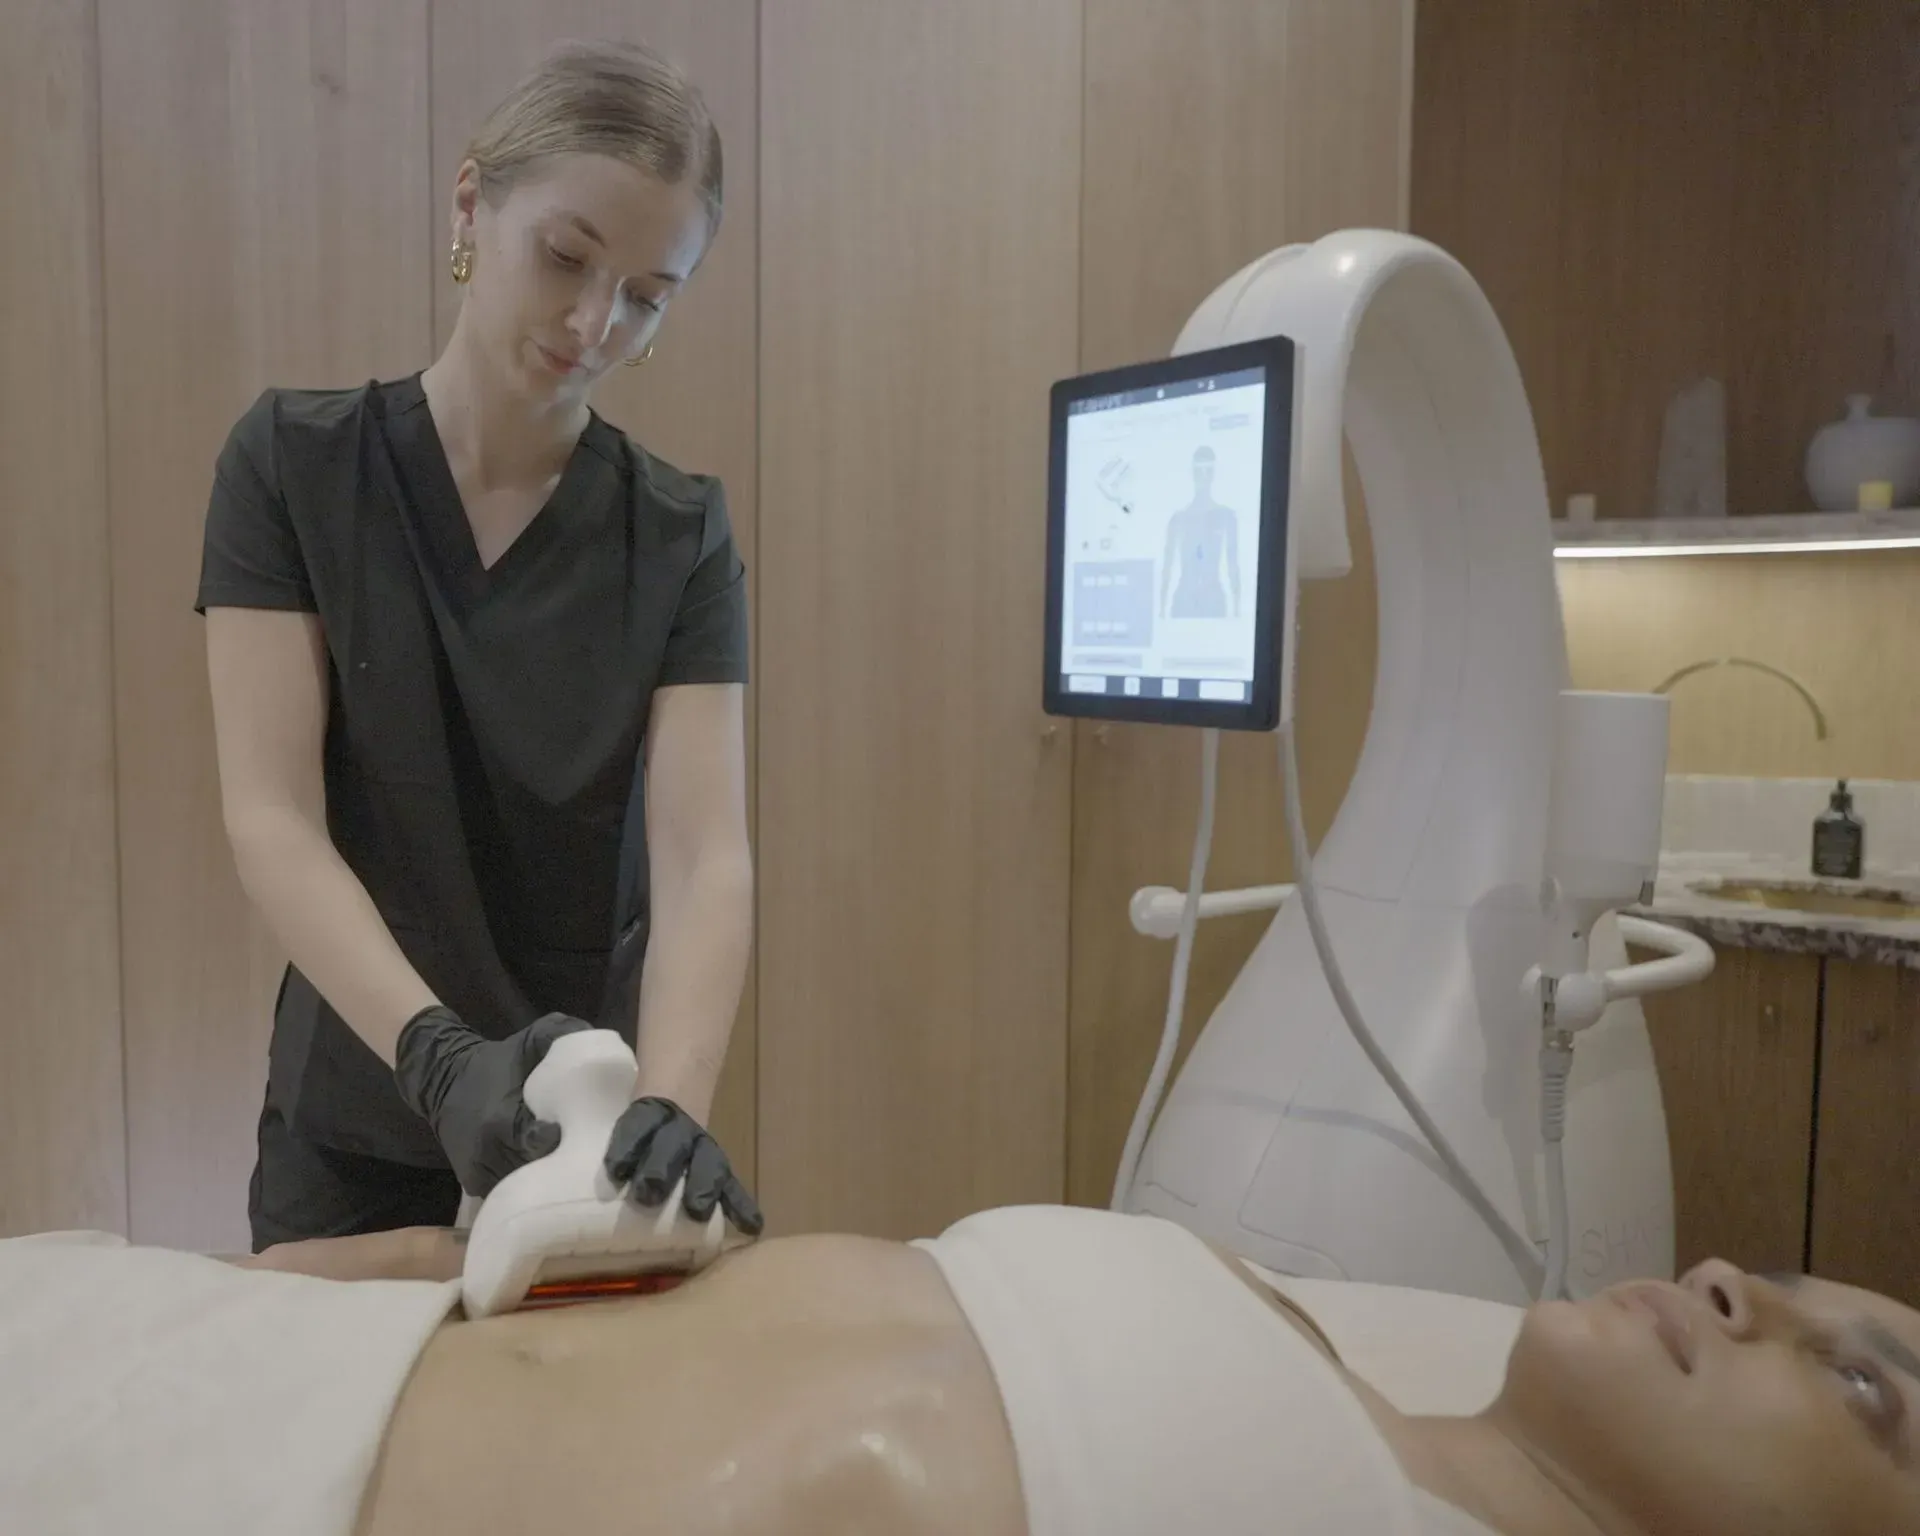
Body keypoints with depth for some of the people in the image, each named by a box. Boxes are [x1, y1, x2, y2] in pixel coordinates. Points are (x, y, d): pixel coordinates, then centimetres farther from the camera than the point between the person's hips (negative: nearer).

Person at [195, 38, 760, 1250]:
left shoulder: (682, 536, -7)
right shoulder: (294, 465, -8)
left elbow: (706, 857, -17)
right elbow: (270, 819, -16)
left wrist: (671, 1104, -33)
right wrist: (436, 1055, -31)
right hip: (356, 1134, 0)